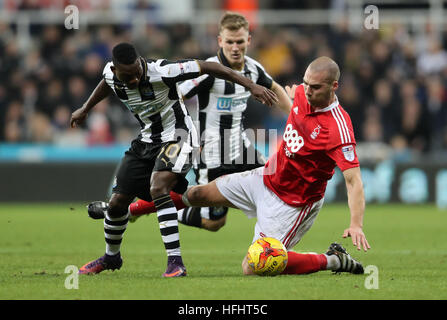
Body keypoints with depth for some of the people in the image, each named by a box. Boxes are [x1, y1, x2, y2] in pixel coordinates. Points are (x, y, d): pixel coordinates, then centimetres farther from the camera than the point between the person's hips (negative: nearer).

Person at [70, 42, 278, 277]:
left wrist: (250, 85, -26)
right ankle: (111, 256, 36)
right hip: (147, 140, 7)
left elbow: (206, 66, -25)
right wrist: (85, 109, 32)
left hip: (176, 137, -7)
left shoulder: (160, 71, -30)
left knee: (158, 189, -32)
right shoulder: (111, 74, -11)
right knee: (117, 202, 8)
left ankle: (175, 261, -30)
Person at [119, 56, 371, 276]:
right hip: (267, 177, 8)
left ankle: (335, 260, 2)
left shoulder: (338, 128, -31)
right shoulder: (302, 94, -8)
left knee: (253, 268, -14)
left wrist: (357, 224, -46)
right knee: (199, 194, 17)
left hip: (291, 202, -8)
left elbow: (354, 180, -35)